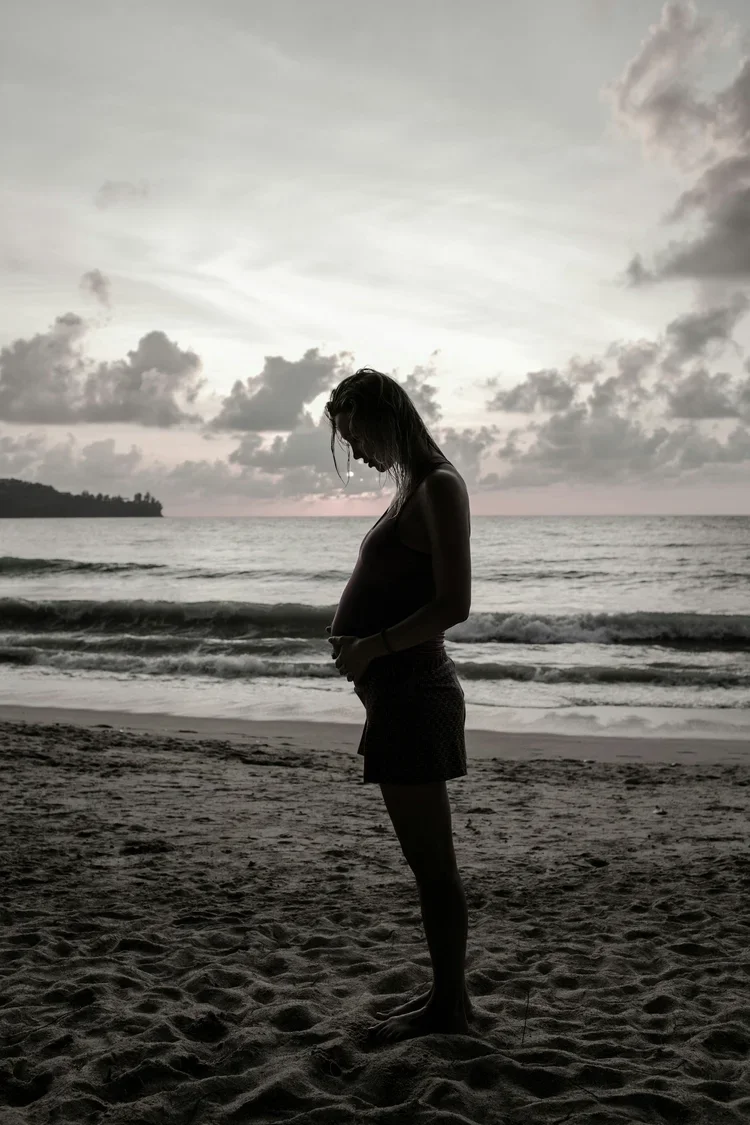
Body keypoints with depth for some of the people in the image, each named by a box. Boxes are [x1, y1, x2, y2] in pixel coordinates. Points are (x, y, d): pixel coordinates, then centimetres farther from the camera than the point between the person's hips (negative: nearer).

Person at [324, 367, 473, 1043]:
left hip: (415, 694, -10)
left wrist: (373, 647, -17)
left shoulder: (439, 487, -13)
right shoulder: (415, 488, 16)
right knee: (426, 858, 17)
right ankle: (446, 994, 28)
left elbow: (454, 604, -20)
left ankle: (450, 1005, 13)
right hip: (401, 691, 10)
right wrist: (356, 638, 11)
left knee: (432, 861, 0)